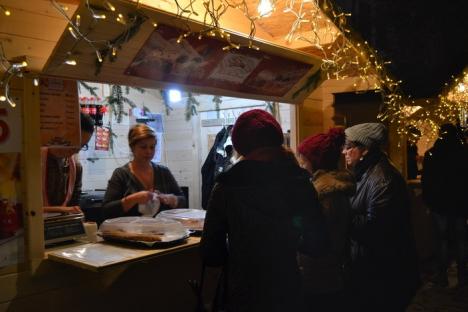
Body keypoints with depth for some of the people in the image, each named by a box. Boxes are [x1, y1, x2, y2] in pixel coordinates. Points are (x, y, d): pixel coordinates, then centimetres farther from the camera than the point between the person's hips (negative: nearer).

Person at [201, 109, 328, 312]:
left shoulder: (225, 187, -14)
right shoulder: (298, 181, -12)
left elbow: (210, 255, -9)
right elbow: (318, 244, -4)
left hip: (242, 295, -1)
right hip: (287, 292, 1)